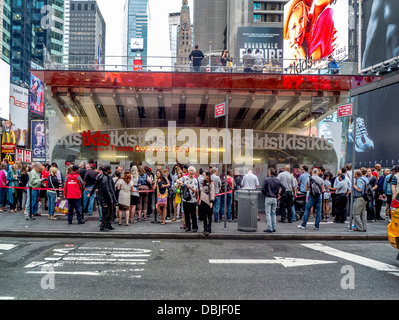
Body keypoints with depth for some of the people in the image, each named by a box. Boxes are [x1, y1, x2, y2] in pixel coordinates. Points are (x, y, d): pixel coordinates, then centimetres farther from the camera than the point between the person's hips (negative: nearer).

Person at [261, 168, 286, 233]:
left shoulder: (267, 179, -9)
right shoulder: (278, 180, 4)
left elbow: (263, 189, -15)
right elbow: (284, 188, 1)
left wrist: (265, 194, 1)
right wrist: (279, 194, 9)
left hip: (268, 198, -5)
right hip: (275, 198, 5)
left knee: (268, 213, 0)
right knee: (273, 213, 14)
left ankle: (270, 228, -2)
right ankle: (274, 228, 16)